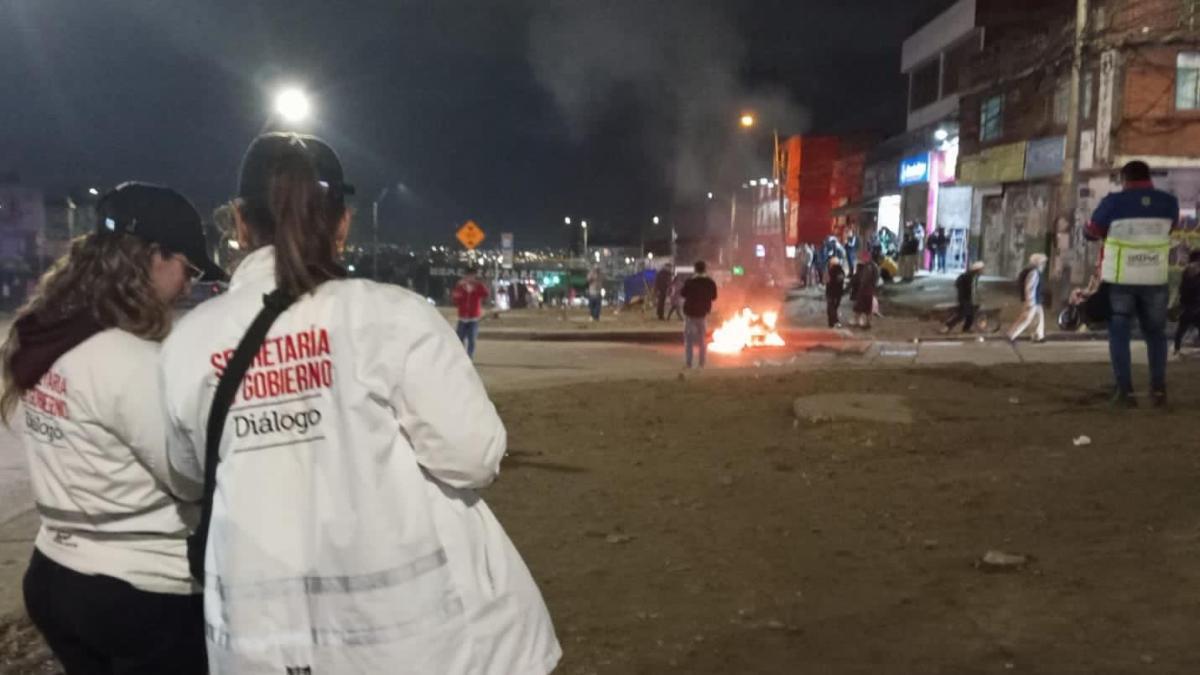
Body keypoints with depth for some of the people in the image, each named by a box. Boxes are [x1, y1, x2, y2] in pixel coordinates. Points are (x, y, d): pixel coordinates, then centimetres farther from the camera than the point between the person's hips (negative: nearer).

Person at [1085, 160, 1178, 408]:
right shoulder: (1169, 202, 1)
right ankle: (1158, 388, 5)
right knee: (1155, 333, 15)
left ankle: (1124, 390, -5)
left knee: (1120, 333, 5)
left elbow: (1090, 232, 2)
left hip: (1120, 278, -2)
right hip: (1154, 279, 2)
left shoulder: (1114, 202, -8)